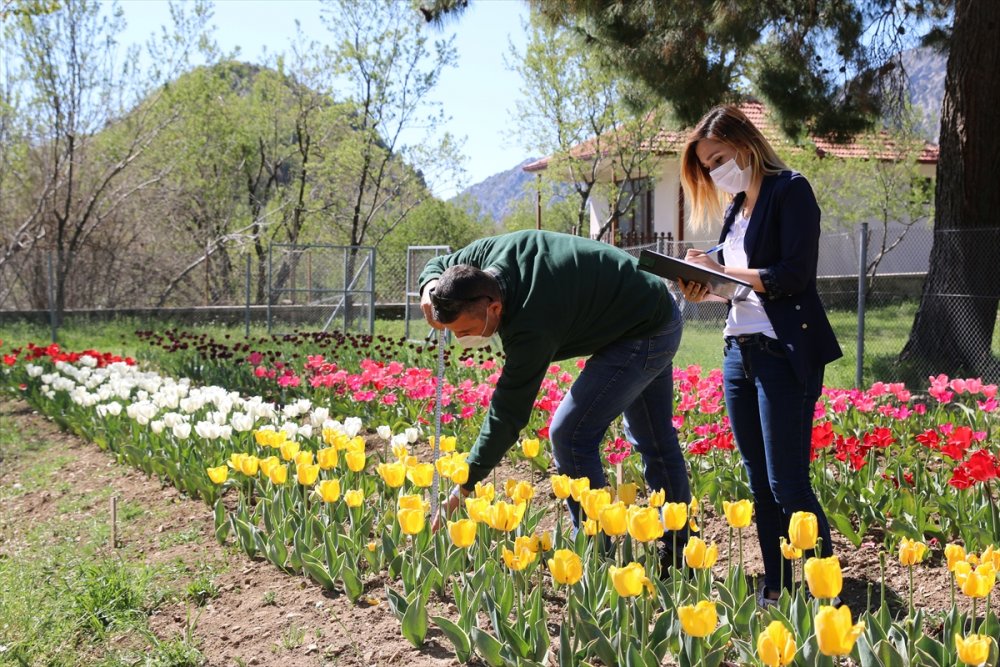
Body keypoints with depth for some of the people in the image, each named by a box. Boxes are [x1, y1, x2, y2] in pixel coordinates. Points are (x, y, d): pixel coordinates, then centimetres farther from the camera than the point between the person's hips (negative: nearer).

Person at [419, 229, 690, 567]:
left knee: (570, 434, -14)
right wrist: (430, 288, -21)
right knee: (654, 440, 19)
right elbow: (439, 265, 5)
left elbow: (508, 415, -31)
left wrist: (462, 489, -26)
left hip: (645, 337, -10)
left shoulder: (531, 331, -36)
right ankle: (677, 548, 32)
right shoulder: (488, 251, -15)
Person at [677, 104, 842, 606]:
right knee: (759, 483, 11)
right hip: (740, 352, 8)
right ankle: (775, 589, 19)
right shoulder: (737, 208, 17)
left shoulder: (789, 190, -7)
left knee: (787, 484, -9)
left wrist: (721, 270, -12)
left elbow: (795, 275, -17)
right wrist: (702, 289, -1)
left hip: (785, 355, -8)